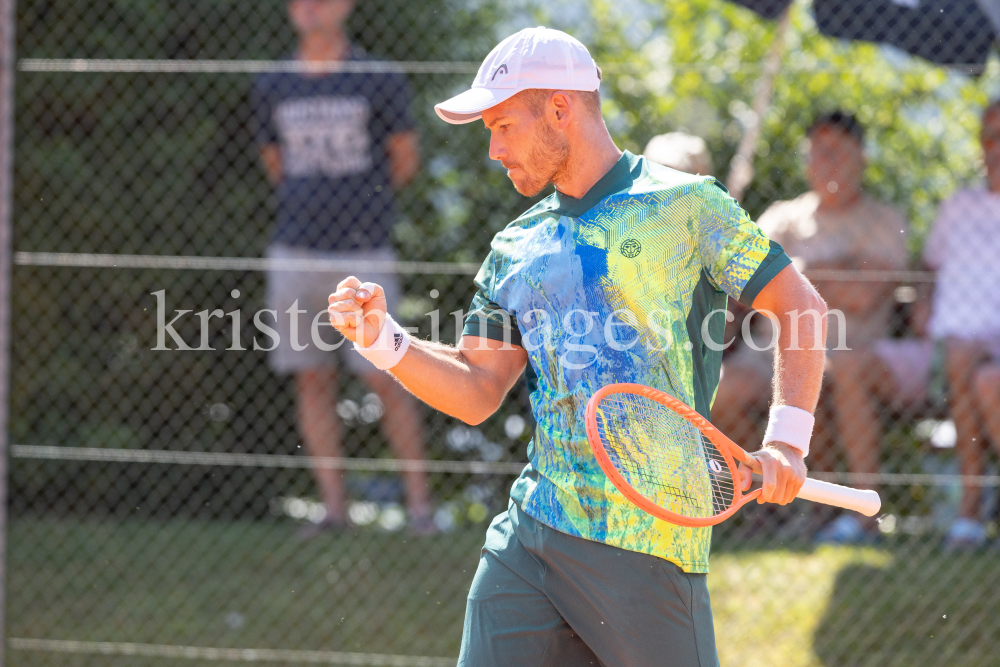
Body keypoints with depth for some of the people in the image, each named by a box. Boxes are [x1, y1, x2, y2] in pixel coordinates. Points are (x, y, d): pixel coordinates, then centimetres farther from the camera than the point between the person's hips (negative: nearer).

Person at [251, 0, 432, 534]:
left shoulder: (379, 82, -2)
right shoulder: (271, 88, 7)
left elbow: (406, 159, 10)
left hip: (364, 254, -3)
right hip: (296, 254, 3)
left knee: (384, 380, -5)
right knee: (312, 380, 3)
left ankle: (418, 498, 7)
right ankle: (334, 506, 10)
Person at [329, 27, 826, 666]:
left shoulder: (684, 204, -1)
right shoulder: (517, 247, 16)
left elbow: (800, 305, 2)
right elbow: (475, 392, 16)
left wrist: (786, 444, -8)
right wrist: (384, 340, -1)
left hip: (649, 541, -5)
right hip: (532, 532, 5)